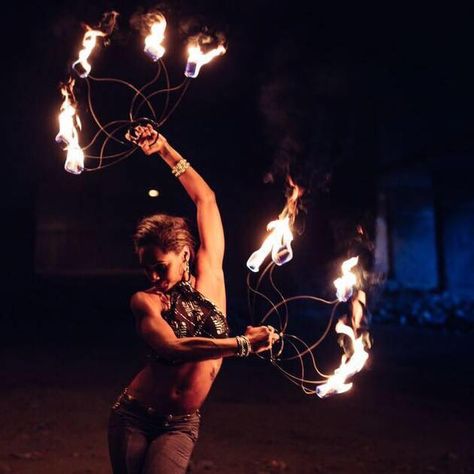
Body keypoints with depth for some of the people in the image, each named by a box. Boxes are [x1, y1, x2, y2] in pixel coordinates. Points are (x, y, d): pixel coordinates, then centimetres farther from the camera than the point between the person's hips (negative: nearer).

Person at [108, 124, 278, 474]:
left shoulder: (210, 277, -1)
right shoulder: (145, 301, -7)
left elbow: (206, 199, 4)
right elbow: (175, 347, -26)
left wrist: (167, 150, 8)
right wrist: (244, 344, -29)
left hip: (180, 426, 1)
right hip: (133, 417, -1)